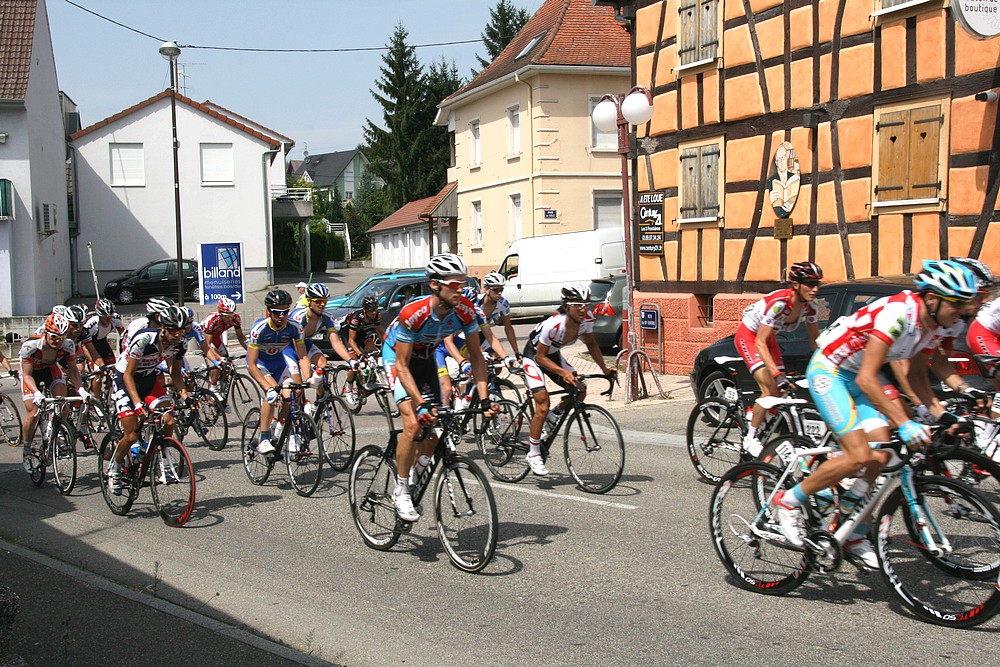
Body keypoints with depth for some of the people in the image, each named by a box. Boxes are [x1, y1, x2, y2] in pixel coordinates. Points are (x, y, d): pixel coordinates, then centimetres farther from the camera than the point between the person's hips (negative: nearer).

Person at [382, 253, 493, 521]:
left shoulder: (465, 310, -22)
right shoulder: (413, 313, -36)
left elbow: (476, 356, -14)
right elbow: (402, 365, -31)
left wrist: (484, 397, -24)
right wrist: (420, 403, -40)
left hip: (425, 359, 6)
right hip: (396, 357, -5)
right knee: (414, 423, -21)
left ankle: (413, 477, 25)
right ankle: (401, 491, -6)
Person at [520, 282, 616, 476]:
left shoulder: (587, 318, -19)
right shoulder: (553, 324, -37)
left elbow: (591, 344, 0)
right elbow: (541, 357, -27)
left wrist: (604, 368, -8)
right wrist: (563, 372, -37)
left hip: (554, 355, 7)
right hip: (533, 356, -7)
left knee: (580, 390, -8)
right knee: (542, 405, -16)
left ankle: (551, 418, 17)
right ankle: (533, 455, -3)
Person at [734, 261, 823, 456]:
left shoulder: (808, 307, -14)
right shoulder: (778, 302, -35)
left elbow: (815, 342, 0)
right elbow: (760, 343, -36)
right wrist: (777, 374, -44)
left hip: (768, 337, 7)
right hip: (748, 336, -7)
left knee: (781, 392, -4)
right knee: (770, 390, -20)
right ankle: (750, 438, -8)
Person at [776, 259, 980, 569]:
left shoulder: (934, 323, -4)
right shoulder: (898, 313, -31)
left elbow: (916, 373, 8)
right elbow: (866, 380, -34)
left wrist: (940, 414, -6)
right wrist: (904, 424, -38)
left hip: (858, 375, 8)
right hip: (828, 370, -8)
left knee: (880, 455, -3)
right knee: (858, 457, -18)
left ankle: (853, 535, 10)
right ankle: (789, 501, -1)